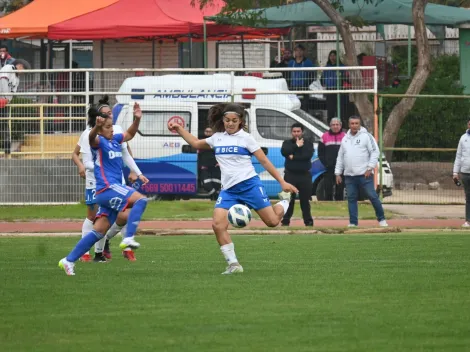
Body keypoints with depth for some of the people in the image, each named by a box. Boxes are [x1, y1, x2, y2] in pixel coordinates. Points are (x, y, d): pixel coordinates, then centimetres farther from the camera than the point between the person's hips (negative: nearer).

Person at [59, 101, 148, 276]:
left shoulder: (115, 140, 15)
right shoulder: (99, 141, -8)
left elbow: (130, 134, 31)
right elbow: (92, 138, -32)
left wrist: (137, 119, 13)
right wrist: (96, 127, -54)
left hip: (113, 191, 8)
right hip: (107, 188, -8)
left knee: (99, 231, 6)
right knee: (140, 199, -20)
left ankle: (69, 260, 8)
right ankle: (128, 238, -24)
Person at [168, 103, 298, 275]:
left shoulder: (245, 138, -1)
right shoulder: (217, 138, 13)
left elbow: (264, 161, 0)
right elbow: (196, 143, 32)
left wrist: (282, 182, -3)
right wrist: (179, 129, 26)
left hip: (249, 184, -4)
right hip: (228, 190, 4)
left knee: (272, 221, -4)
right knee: (218, 225, -18)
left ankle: (284, 200, 31)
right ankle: (233, 264, -10)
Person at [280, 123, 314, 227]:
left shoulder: (308, 144, 8)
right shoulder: (287, 143, 10)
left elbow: (308, 155, -11)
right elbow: (284, 152, -11)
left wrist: (294, 157, -13)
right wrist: (296, 146, -12)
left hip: (304, 175, 0)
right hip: (290, 175, 0)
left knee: (305, 199, 4)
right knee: (289, 199, -3)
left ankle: (308, 221, 9)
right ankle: (285, 221, 0)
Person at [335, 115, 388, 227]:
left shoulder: (366, 136, -2)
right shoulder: (345, 139, 17)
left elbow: (375, 152, -7)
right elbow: (340, 157, 22)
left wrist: (370, 168, -13)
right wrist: (338, 173, 16)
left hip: (364, 174, -5)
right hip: (349, 175, 5)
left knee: (372, 196, -7)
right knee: (351, 199, 5)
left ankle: (381, 219, 3)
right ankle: (353, 222, 10)